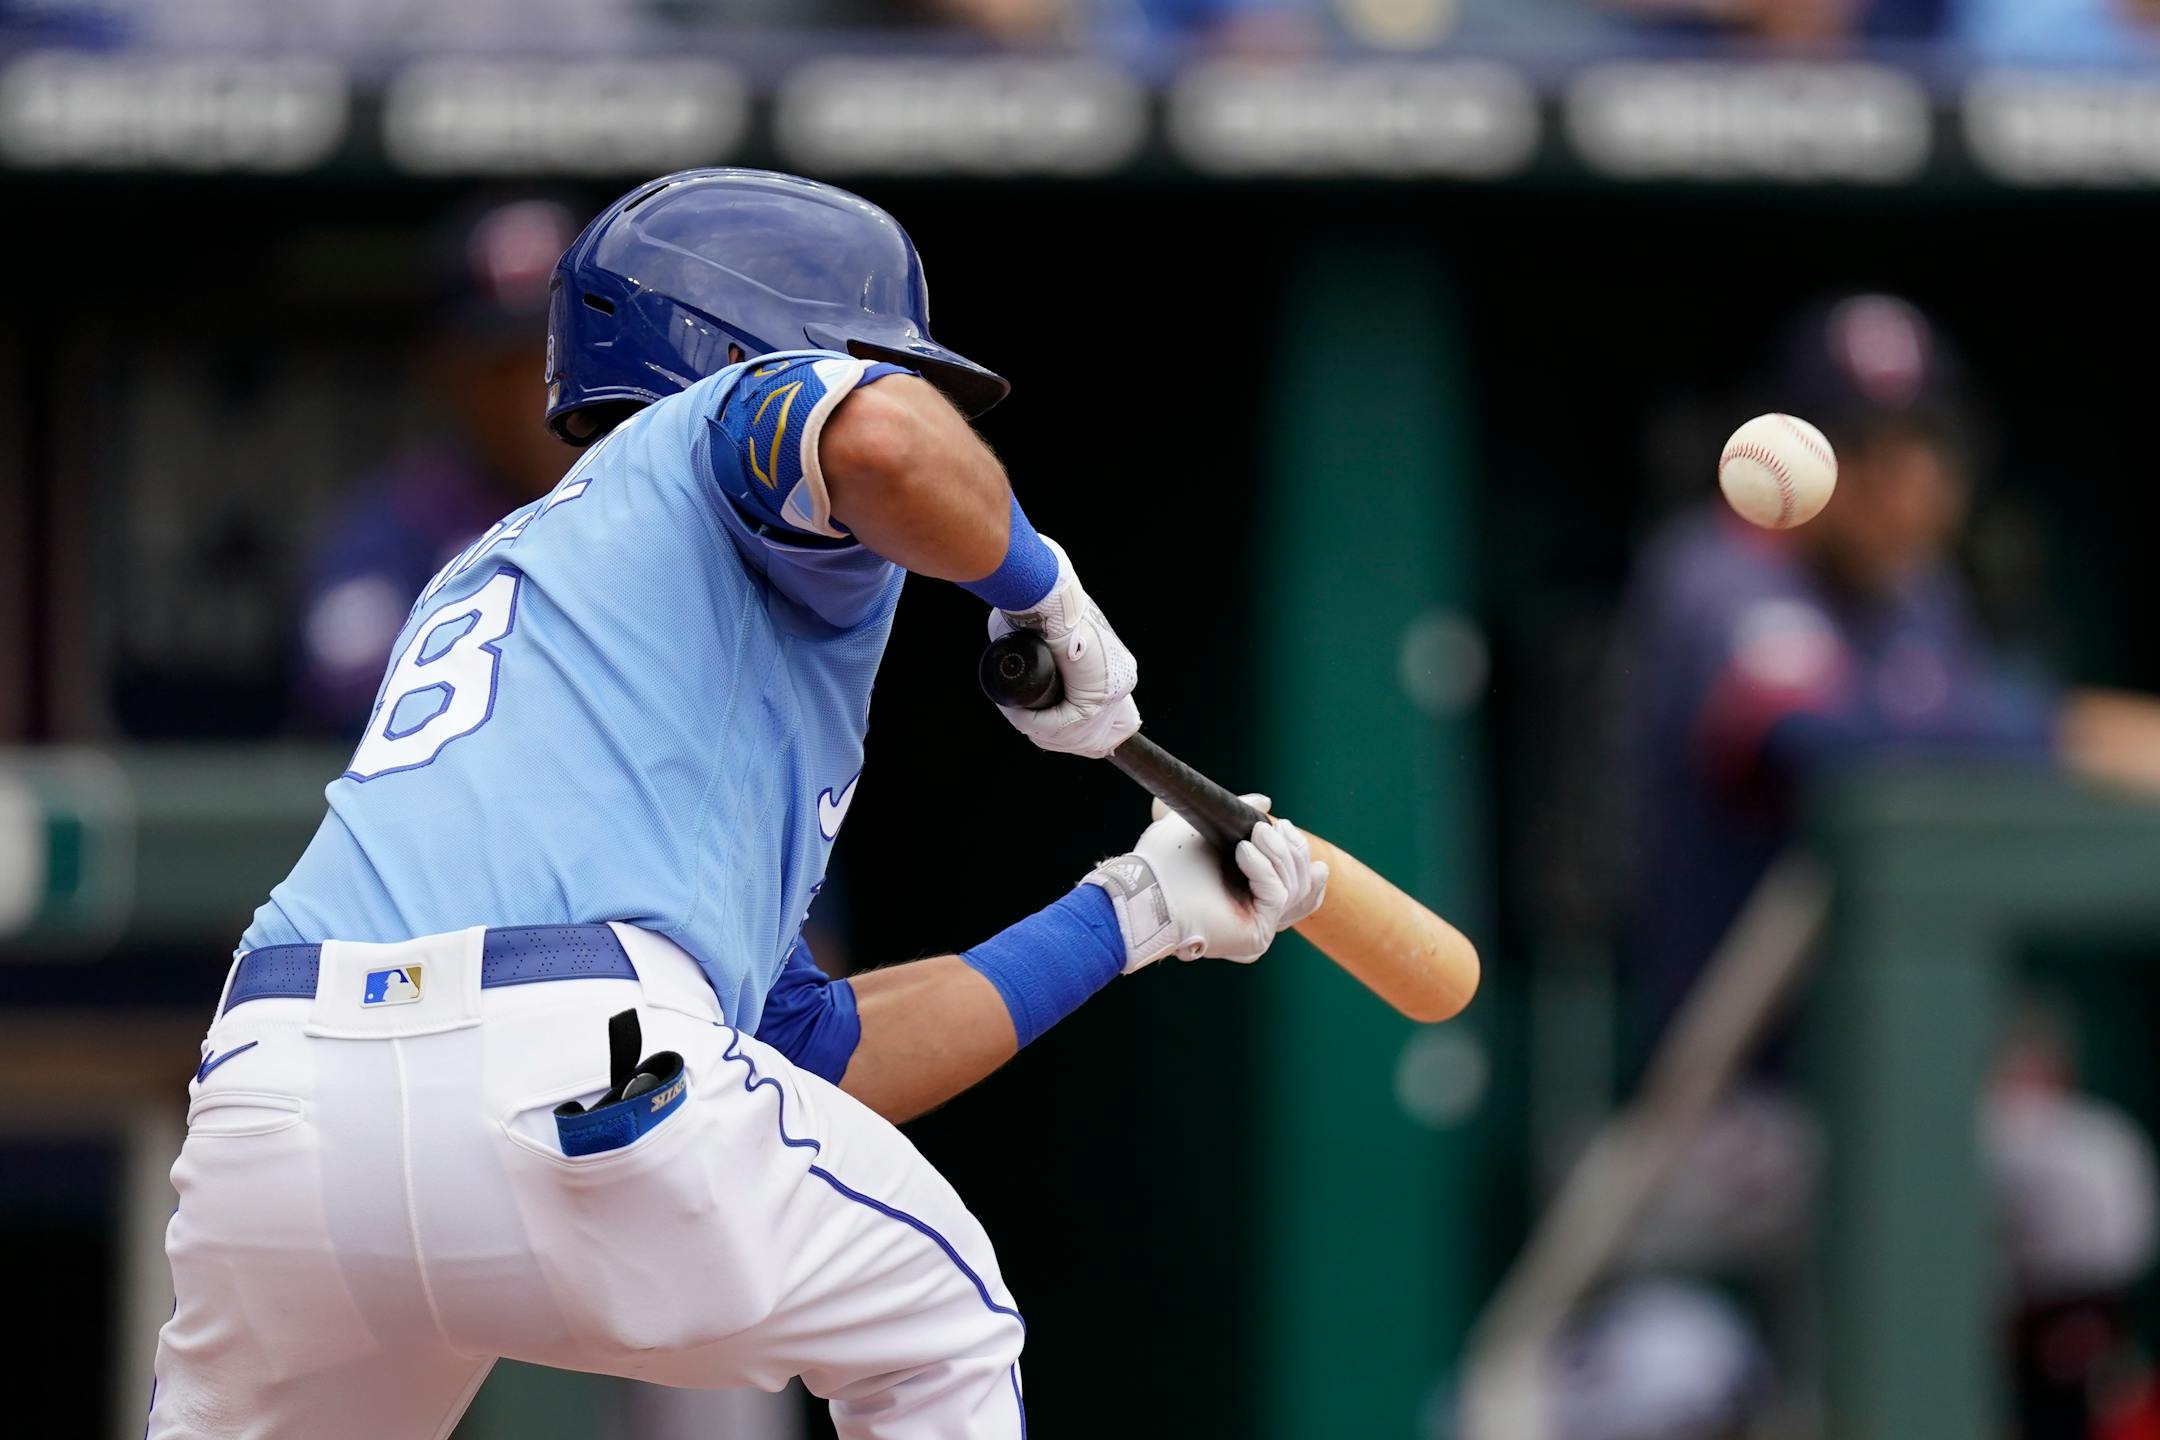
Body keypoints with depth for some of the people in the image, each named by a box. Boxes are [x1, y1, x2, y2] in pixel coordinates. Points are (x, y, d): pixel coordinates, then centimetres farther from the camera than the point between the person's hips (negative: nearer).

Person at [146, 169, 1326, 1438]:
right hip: (570, 1088, -6)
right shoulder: (724, 430, 18)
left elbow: (816, 1050, 37)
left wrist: (1127, 915, 45)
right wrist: (1043, 589, 11)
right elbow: (883, 439, -11)